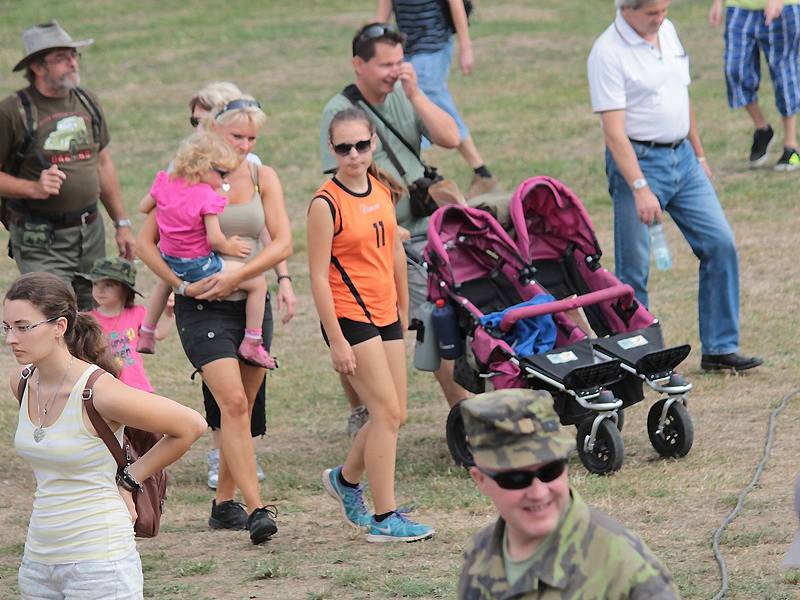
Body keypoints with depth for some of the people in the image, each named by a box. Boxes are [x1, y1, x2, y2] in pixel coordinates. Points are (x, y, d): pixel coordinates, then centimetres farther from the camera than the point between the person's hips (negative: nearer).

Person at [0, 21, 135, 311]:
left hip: (90, 233, 6)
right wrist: (33, 187, -22)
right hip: (40, 240, -6)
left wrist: (122, 223, 19)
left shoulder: (87, 102, 10)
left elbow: (104, 164, 19)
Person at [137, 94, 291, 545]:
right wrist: (181, 284, -15)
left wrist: (235, 276, -16)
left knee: (242, 408, 10)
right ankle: (257, 508, -21)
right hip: (202, 309, -4)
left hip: (250, 303, 4)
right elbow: (147, 242, -2)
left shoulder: (262, 177, 4)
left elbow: (283, 243, -4)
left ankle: (225, 503, 24)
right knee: (233, 402, -17)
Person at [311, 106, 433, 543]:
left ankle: (346, 478, 34)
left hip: (385, 314, 7)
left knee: (394, 415, 9)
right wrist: (337, 342, -17)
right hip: (349, 317, -7)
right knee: (386, 412, -10)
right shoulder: (326, 204, -14)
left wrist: (403, 312, 22)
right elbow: (318, 276, -14)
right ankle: (385, 519, -5)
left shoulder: (382, 190, 7)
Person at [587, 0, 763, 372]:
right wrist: (640, 188, -27)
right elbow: (614, 132, -21)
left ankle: (719, 348, 8)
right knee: (633, 270, -2)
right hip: (638, 160, -7)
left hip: (682, 157, 7)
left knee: (720, 244, 1)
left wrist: (699, 154, 21)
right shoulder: (608, 53, -16)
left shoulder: (667, 31, 8)